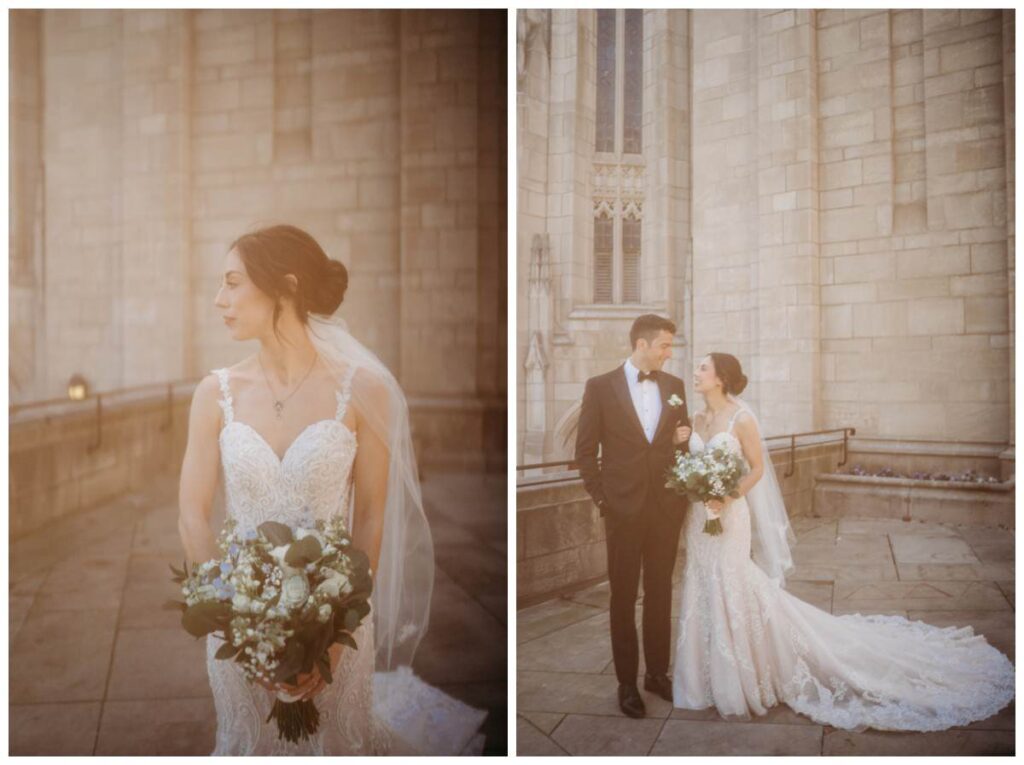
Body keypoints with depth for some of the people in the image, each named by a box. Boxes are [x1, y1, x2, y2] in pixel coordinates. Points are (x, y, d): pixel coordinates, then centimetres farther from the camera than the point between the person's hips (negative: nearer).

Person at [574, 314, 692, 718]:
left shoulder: (674, 385, 6)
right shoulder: (600, 386, -6)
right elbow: (585, 450, -4)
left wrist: (683, 438, -6)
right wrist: (601, 498, -6)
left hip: (666, 506, 4)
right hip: (623, 507, -3)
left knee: (660, 592, 14)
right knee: (624, 596, 8)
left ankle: (657, 672, 29)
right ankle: (627, 681, 20)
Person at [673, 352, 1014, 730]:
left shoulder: (741, 418, -12)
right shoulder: (698, 419, 8)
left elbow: (757, 468, -9)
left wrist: (728, 497, -19)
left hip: (730, 517, -7)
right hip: (699, 518, 7)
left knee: (734, 593, 0)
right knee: (705, 596, 13)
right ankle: (716, 677, 28)